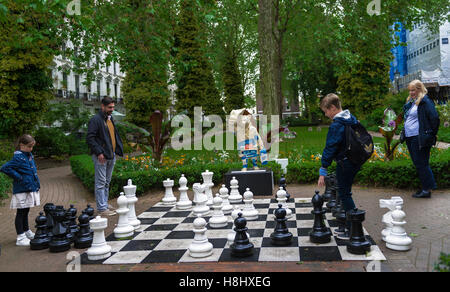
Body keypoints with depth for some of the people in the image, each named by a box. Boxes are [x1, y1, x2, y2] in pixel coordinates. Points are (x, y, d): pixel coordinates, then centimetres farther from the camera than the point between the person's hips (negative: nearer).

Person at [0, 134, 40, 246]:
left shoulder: (30, 156, 10)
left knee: (25, 212, 20)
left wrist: (36, 183, 13)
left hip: (31, 189, 8)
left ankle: (27, 232, 32)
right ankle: (20, 238, 4)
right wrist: (19, 177, -20)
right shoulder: (18, 157, -15)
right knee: (21, 213, -1)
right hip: (21, 191, -8)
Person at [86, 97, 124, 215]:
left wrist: (118, 150, 14)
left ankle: (105, 204, 24)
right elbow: (89, 138, -16)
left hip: (111, 155, 8)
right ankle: (101, 208, 1)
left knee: (107, 182, 15)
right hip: (101, 157, -8)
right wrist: (99, 152, -22)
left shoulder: (110, 118, 16)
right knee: (101, 183, -3)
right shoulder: (95, 120, -11)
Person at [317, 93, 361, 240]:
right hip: (355, 162, 9)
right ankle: (349, 224, 27)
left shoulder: (336, 125, -19)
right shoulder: (352, 118, 9)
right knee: (346, 193, 18)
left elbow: (330, 148, -21)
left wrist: (323, 171, -17)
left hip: (344, 164, -9)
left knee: (344, 195, -1)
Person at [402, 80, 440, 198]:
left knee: (421, 164, -5)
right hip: (410, 138, 9)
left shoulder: (425, 101, -11)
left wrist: (431, 135, -11)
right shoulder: (410, 102, 16)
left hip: (419, 138, -9)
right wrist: (404, 132, 17)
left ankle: (427, 190, 3)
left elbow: (435, 118, -15)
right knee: (417, 164, 13)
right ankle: (425, 187, 23)